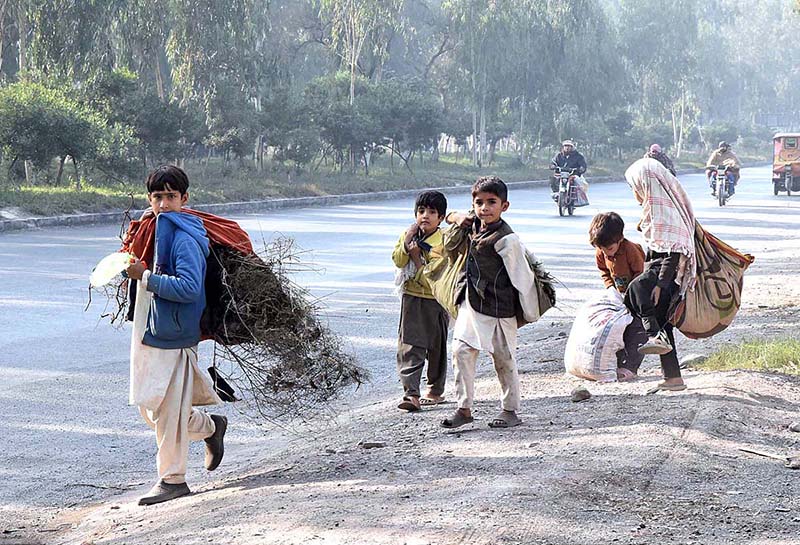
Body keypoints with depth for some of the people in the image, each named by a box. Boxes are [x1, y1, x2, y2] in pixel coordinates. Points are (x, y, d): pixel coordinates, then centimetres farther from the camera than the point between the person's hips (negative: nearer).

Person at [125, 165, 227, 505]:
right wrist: (139, 272, 13)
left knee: (168, 409, -2)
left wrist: (146, 277, -22)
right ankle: (211, 427, 35)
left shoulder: (184, 239, -16)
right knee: (150, 405, 16)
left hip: (174, 335, -10)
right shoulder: (158, 230, 13)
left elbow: (188, 288, -28)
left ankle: (172, 479, 10)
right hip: (152, 331, 10)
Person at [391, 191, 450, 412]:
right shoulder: (408, 234, 6)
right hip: (411, 298, 3)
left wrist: (417, 255, -19)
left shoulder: (443, 241, -10)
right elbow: (398, 261, -6)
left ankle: (436, 391, 26)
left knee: (436, 347, 11)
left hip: (435, 300, -3)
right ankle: (411, 393, -14)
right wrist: (407, 241, -16)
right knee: (409, 346, -8)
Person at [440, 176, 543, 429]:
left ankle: (510, 410, 17)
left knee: (504, 359, 5)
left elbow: (522, 276, -14)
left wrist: (529, 313, -10)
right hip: (470, 303, 7)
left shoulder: (505, 239, -18)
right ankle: (464, 408, 7)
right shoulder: (473, 225, 5)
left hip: (497, 308, -7)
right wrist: (457, 219, 8)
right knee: (462, 352, 1)